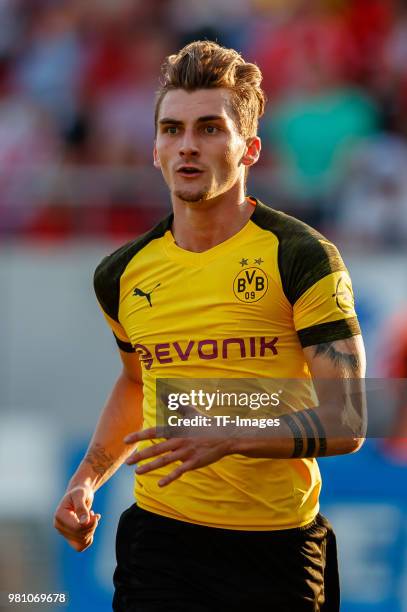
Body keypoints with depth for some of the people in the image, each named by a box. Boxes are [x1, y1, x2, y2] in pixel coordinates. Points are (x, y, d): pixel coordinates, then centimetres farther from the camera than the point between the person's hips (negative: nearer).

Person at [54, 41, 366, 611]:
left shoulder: (303, 258, -9)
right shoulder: (122, 275, 6)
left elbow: (347, 424, -13)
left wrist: (229, 436, -26)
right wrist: (88, 475, 12)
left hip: (279, 544, -3)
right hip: (160, 538, 3)